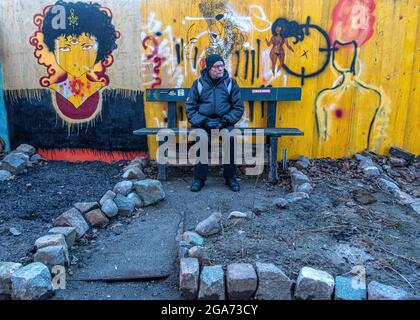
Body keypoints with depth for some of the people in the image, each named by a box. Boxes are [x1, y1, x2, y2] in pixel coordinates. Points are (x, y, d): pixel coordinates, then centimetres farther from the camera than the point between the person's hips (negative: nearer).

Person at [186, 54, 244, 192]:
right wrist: (202, 122, -12)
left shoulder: (230, 83, 5)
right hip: (203, 121, 0)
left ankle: (230, 177, -13)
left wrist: (225, 120, -10)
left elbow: (238, 107, 4)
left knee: (230, 139, -29)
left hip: (224, 121, 0)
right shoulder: (199, 83, 4)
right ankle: (199, 178, -17)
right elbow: (190, 107, 3)